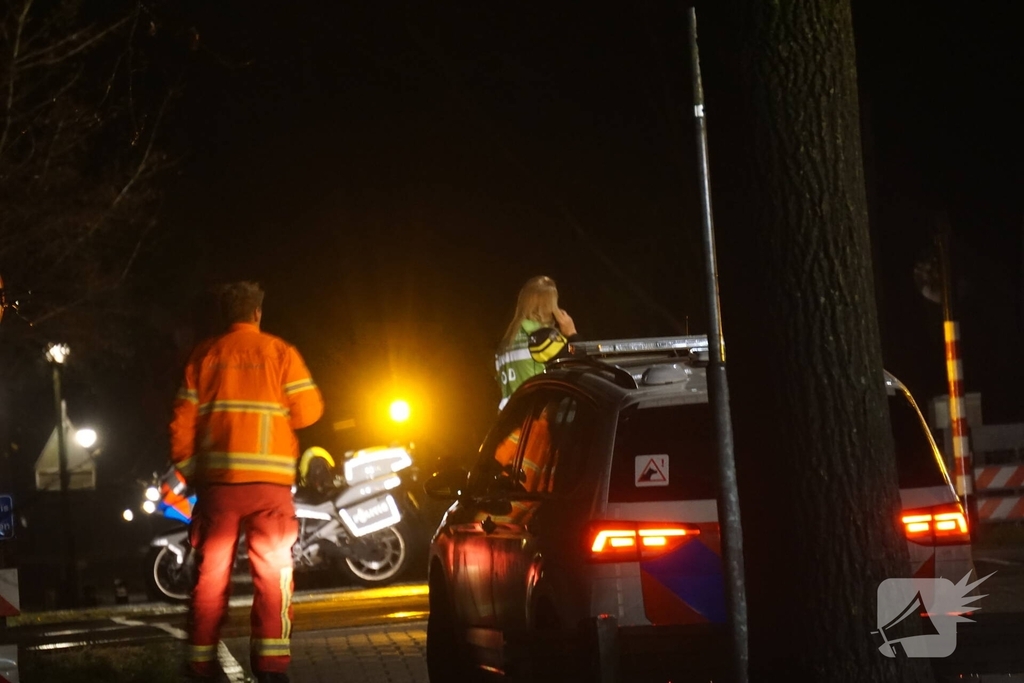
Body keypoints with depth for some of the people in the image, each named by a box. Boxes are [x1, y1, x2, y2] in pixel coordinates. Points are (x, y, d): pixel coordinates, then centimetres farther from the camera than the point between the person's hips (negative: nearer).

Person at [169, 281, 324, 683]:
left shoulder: (204, 356, 8)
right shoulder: (280, 353, 3)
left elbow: (184, 419, 5)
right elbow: (309, 410, -1)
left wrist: (187, 470, 13)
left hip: (218, 479, 2)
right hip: (270, 479, -2)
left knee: (211, 575, 6)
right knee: (273, 574, 0)